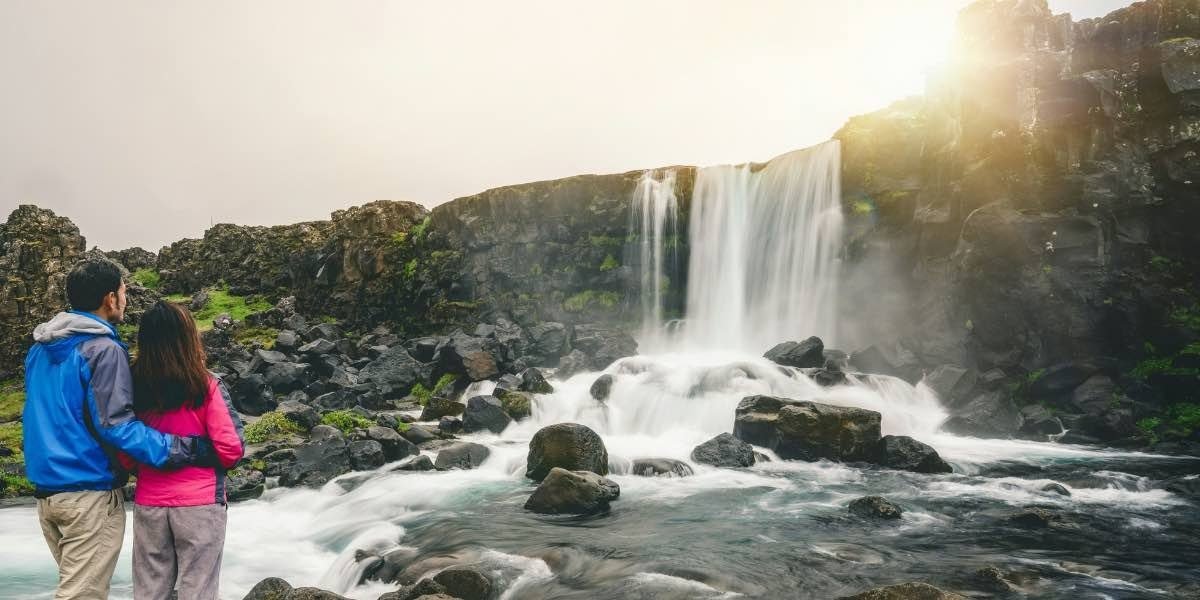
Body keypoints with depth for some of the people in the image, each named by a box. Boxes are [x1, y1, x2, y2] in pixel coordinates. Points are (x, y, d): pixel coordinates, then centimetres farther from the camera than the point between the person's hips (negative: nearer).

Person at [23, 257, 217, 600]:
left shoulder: (41, 346, 11)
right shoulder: (102, 349, -16)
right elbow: (115, 425, -21)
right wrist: (183, 449, -21)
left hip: (46, 486, 9)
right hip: (89, 492, -9)